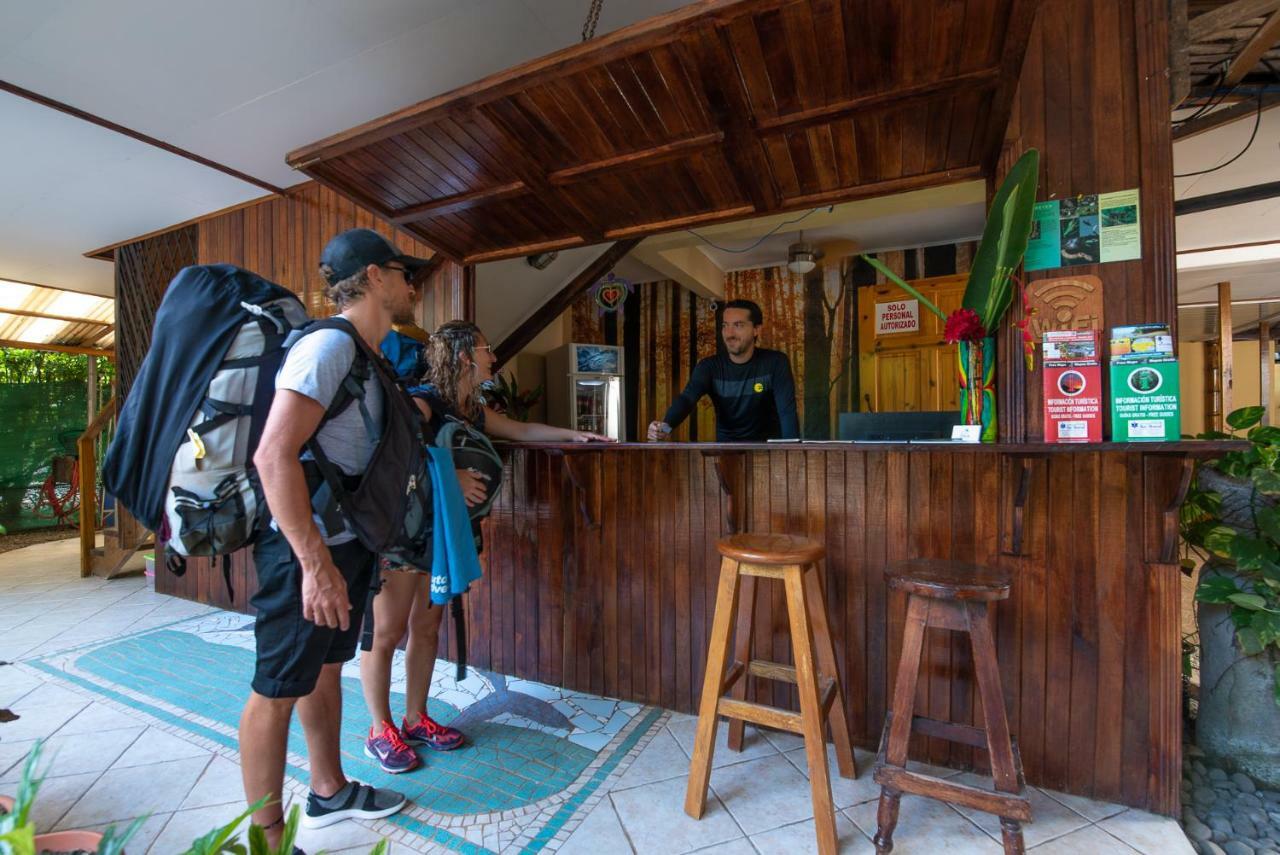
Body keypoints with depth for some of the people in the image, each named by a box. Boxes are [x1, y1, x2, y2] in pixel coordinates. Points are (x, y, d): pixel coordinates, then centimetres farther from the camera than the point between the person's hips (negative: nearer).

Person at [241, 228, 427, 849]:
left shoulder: (365, 355, 11)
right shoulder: (329, 344, -18)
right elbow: (274, 455, -26)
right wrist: (316, 564, -26)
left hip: (346, 543, 10)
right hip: (306, 549, -10)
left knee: (326, 669, 21)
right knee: (278, 689, 7)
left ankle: (329, 791, 40)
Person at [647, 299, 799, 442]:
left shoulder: (775, 362, -11)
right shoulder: (709, 366, -8)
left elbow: (787, 411, -19)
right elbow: (687, 398, -24)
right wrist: (665, 426, -45)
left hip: (766, 446, -2)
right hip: (727, 446, 2)